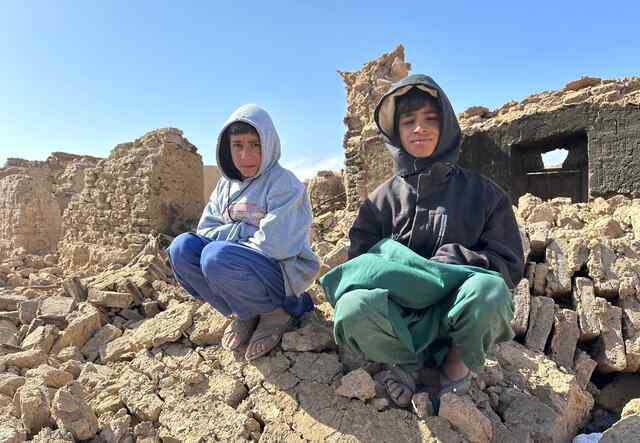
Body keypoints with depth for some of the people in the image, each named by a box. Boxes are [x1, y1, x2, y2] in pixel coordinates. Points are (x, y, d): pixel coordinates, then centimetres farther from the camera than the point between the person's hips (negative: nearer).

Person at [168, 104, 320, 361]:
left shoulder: (283, 183, -13)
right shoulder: (226, 184, 8)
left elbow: (273, 245, -23)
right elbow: (205, 230, 4)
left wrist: (230, 234, -9)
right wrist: (246, 229, -14)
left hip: (284, 272, -7)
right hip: (238, 264, 7)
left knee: (217, 257, -31)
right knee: (182, 247, -12)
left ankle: (278, 311, -7)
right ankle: (245, 313, -1)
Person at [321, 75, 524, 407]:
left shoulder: (481, 192, 6)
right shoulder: (382, 199, 8)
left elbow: (510, 266, 3)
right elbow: (359, 264, 3)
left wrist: (458, 260, -15)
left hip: (455, 316, 0)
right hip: (399, 316, 1)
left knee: (489, 292, -35)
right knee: (353, 309, -33)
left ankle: (457, 360, -1)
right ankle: (409, 359, 0)